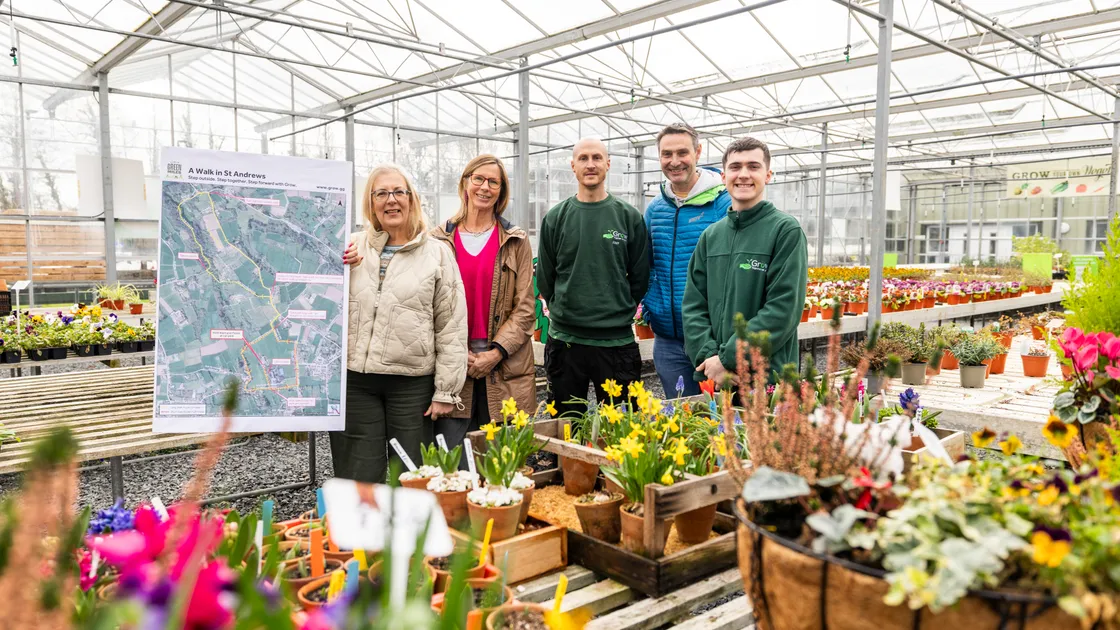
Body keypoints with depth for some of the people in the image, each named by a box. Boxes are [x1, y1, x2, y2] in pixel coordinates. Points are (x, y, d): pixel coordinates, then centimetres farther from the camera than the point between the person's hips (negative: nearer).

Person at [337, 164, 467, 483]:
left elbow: (452, 328, 0)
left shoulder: (437, 253, 3)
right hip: (354, 379, 2)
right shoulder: (351, 248, 9)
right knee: (359, 480, 8)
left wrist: (446, 392, -3)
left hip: (413, 383, -2)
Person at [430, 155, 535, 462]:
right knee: (452, 462, -1)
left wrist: (496, 352, -9)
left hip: (504, 369, 0)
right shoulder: (439, 239, 8)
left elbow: (524, 307, 2)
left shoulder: (516, 242, 7)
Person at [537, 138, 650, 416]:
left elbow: (640, 278, 6)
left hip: (617, 341, -1)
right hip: (565, 341, 1)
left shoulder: (630, 218, 2)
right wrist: (565, 312, 8)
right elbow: (545, 279, 10)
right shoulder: (555, 218, 5)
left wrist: (619, 313, 5)